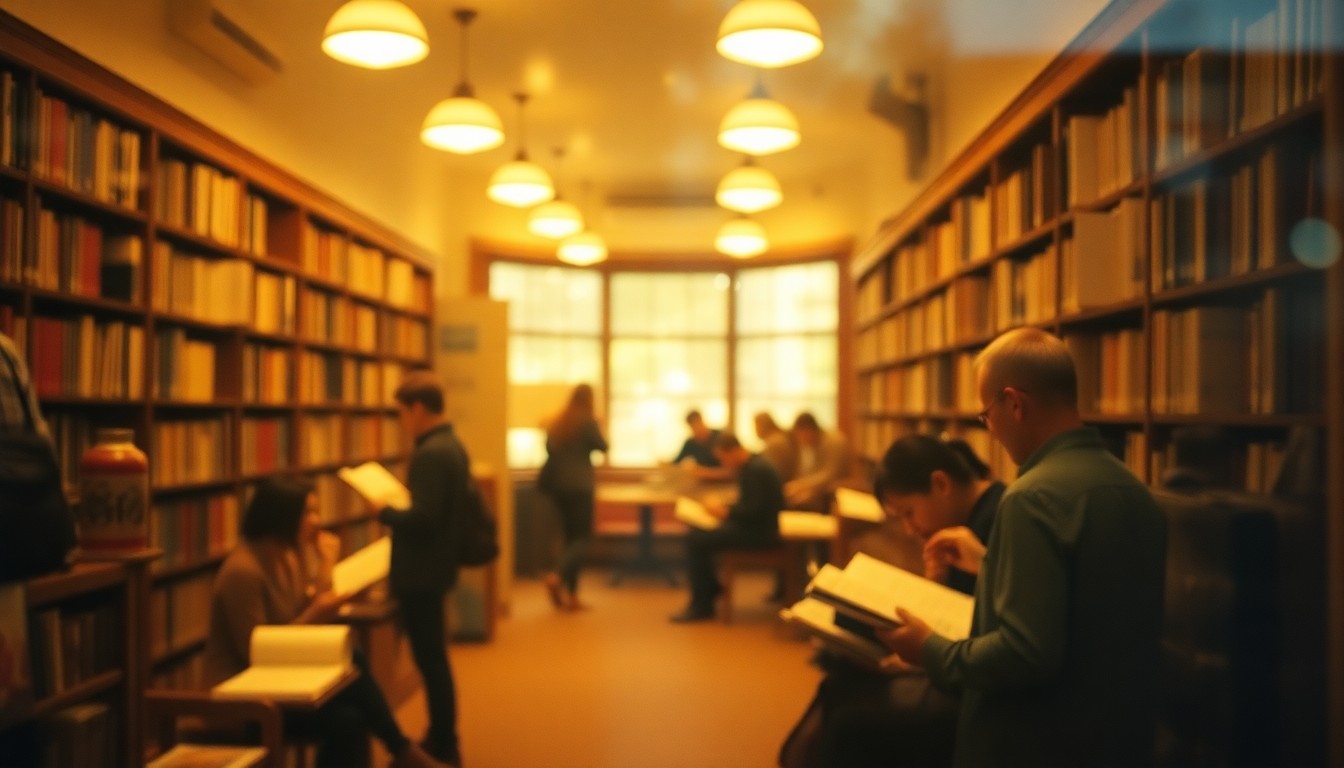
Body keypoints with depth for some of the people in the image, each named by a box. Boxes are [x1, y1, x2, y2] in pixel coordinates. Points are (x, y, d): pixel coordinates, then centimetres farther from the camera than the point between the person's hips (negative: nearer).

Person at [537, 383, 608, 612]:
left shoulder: (557, 422, 7)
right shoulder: (588, 421, -9)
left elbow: (550, 448, 12)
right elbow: (603, 447, -4)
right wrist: (596, 429, 12)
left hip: (559, 484, 6)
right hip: (580, 485, -6)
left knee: (570, 536, 12)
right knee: (583, 537, -3)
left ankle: (571, 595, 11)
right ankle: (558, 577, -26)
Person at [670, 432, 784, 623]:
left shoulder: (757, 470, -20)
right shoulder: (749, 466, 11)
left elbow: (755, 511, -25)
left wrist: (724, 512, -16)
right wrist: (722, 508, 3)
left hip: (758, 533, -10)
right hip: (749, 526, 10)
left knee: (696, 541, -15)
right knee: (695, 534, 6)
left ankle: (702, 606, -5)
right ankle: (711, 591, 14)